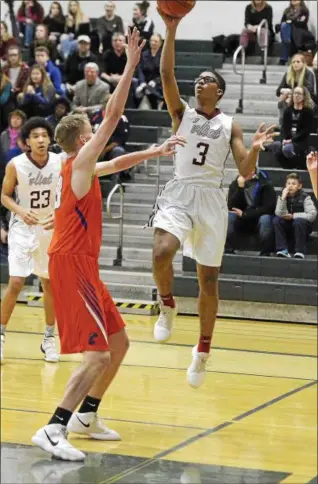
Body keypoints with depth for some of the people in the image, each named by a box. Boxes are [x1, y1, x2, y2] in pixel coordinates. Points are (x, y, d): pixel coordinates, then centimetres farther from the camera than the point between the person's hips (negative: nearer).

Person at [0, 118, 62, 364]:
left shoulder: (60, 163, -10)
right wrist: (21, 211, -22)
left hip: (50, 228, 3)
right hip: (23, 229, -3)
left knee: (50, 283, 9)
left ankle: (49, 338, 22)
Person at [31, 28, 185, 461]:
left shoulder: (82, 168, 15)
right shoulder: (80, 162, -10)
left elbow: (117, 163, 34)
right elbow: (113, 115, -14)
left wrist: (155, 151, 28)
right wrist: (131, 65, -12)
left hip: (81, 266, 10)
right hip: (72, 266, -10)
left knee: (119, 343, 16)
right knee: (98, 353, -16)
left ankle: (86, 416, 24)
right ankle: (54, 430, -20)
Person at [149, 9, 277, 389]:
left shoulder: (230, 126, 7)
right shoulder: (182, 113, 5)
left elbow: (245, 172, 1)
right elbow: (166, 75, -11)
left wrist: (255, 149, -20)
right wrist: (171, 32, -20)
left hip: (211, 200, 1)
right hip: (179, 193, -1)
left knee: (208, 279, 6)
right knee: (162, 253, -30)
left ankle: (203, 349, 22)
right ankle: (167, 306, 0)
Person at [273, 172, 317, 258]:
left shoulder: (305, 197, -12)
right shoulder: (282, 197, -2)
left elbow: (312, 215, -22)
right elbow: (279, 214, -16)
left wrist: (293, 216, -18)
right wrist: (283, 197, -26)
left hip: (303, 227, -4)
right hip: (288, 227, 4)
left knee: (299, 221, -34)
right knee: (277, 220, -22)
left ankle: (300, 252, -26)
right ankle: (283, 250, -23)